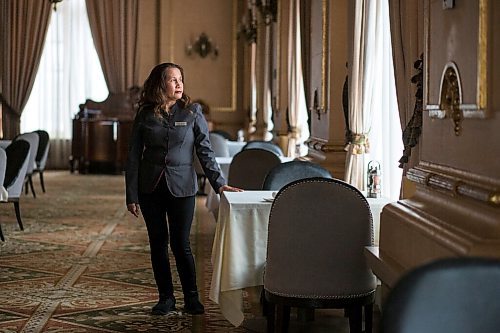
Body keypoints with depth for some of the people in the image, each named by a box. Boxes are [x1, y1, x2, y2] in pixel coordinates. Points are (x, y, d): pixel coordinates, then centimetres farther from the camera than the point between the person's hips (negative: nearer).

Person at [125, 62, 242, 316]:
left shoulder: (192, 112, 0)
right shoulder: (145, 115, 2)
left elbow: (205, 150, 0)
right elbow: (133, 156, 3)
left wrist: (218, 183, -9)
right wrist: (131, 196, -1)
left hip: (182, 187, -2)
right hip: (150, 187, 2)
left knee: (180, 244, -2)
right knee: (158, 243, 8)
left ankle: (191, 298, 11)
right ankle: (166, 297, 19)